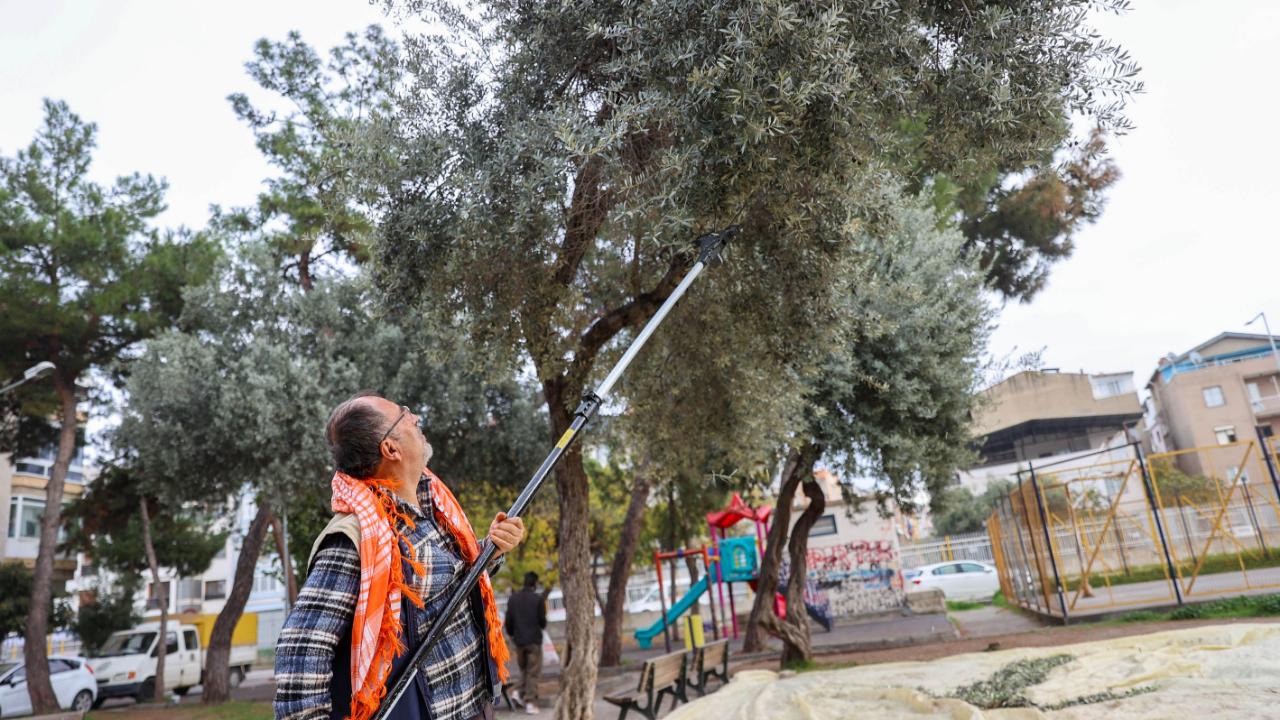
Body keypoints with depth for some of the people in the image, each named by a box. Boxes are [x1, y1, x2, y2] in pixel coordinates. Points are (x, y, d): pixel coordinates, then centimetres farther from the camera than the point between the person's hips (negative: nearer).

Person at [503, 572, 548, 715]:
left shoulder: (513, 597, 2)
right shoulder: (538, 598, -11)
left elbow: (508, 619, 3)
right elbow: (542, 620, -9)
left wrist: (510, 633, 20)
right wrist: (542, 626, 14)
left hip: (518, 639, 4)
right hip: (534, 639, -4)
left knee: (524, 668, 22)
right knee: (533, 671, 3)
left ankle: (520, 692, 7)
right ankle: (530, 701, 0)